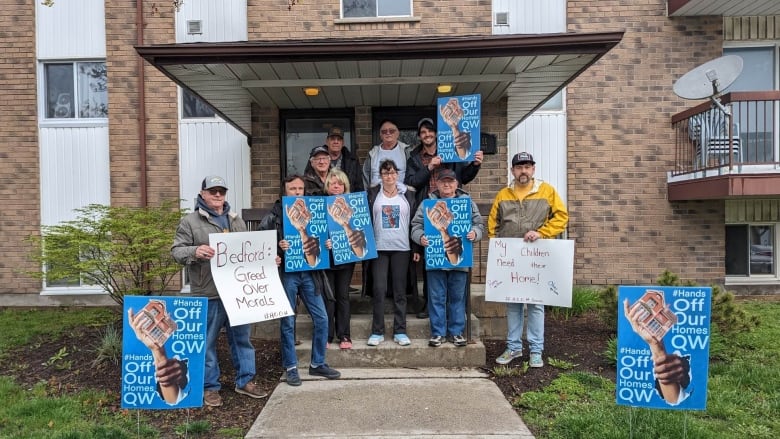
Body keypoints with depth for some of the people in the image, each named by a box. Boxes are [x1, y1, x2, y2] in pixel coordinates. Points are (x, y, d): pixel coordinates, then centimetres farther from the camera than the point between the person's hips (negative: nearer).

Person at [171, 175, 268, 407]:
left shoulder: (236, 221, 15)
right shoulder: (190, 221, -1)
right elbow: (177, 251, -6)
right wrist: (194, 251, -26)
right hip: (208, 294, -5)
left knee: (242, 337, 13)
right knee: (207, 341, 5)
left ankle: (245, 381, 27)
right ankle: (209, 387, 20)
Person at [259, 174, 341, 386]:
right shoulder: (274, 216, -1)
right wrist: (277, 246, -23)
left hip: (309, 272, 4)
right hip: (286, 274, -4)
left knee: (321, 319, 6)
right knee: (288, 322, 6)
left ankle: (317, 364, 23)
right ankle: (291, 368, 20)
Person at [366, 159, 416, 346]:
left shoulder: (408, 194, 6)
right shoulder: (372, 194, 5)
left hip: (401, 248, 1)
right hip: (379, 248, 0)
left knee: (400, 290, 6)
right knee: (379, 290, -1)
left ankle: (400, 331, 14)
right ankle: (377, 332, 9)